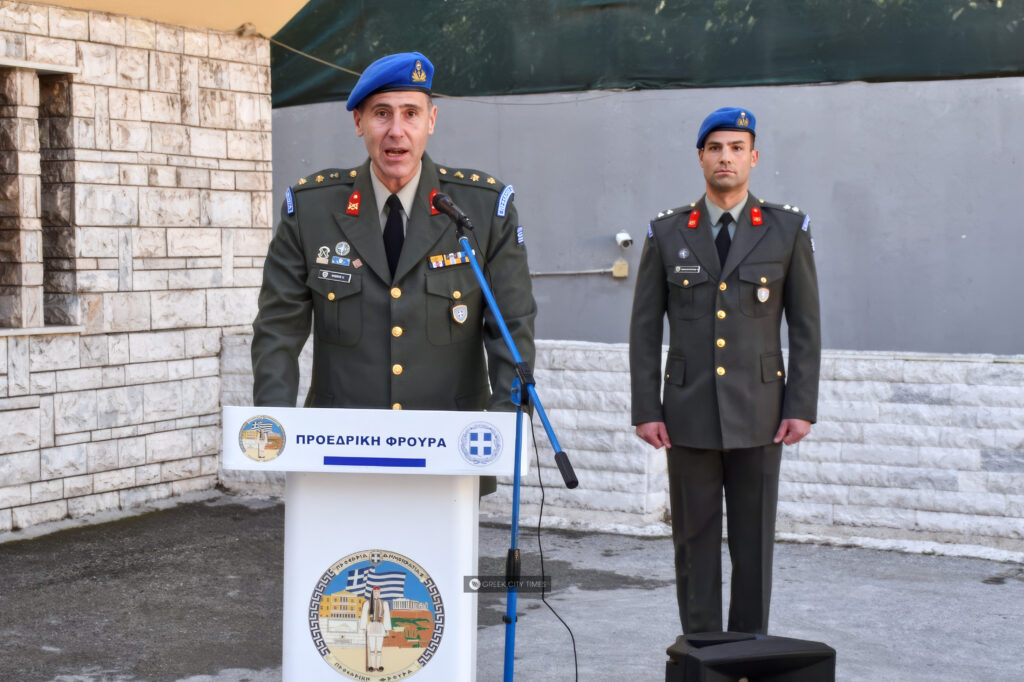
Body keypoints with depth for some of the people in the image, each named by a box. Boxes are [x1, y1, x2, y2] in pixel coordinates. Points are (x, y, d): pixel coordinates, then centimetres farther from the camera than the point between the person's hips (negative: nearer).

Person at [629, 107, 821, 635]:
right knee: (695, 542, 5)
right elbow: (645, 327, 5)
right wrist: (646, 409, -2)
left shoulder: (787, 230, 3)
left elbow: (806, 326, 3)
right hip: (689, 413, 1)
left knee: (754, 543, 4)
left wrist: (802, 407, -4)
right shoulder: (667, 233, 5)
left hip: (758, 413, 0)